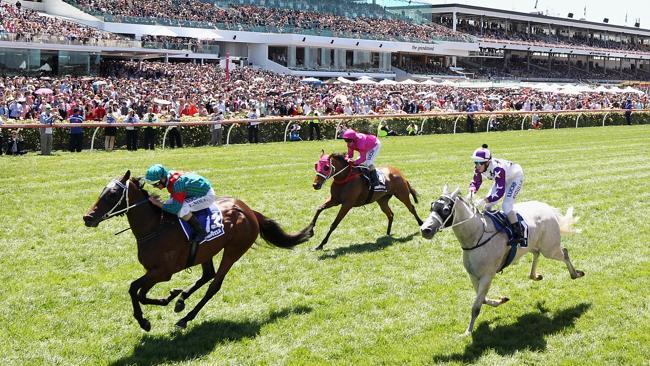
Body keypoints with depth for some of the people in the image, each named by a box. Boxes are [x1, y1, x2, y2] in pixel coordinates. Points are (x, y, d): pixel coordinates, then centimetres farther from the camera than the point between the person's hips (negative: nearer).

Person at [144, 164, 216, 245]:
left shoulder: (177, 183, -32)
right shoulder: (170, 176, -6)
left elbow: (175, 208, -30)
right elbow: (174, 198, 10)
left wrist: (158, 203, -24)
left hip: (208, 196, -10)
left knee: (181, 210, -28)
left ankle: (201, 231, -11)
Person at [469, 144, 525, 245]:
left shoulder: (497, 168, -43)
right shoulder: (479, 168, -22)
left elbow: (500, 192, -44)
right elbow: (476, 182, -8)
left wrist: (483, 201, -54)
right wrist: (471, 193, -31)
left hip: (515, 177, -8)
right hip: (503, 178, 8)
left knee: (506, 206, -22)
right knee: (488, 204, 3)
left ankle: (518, 234, -17)